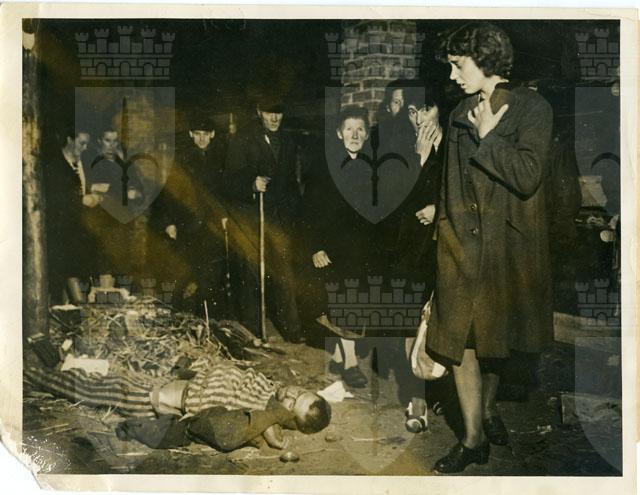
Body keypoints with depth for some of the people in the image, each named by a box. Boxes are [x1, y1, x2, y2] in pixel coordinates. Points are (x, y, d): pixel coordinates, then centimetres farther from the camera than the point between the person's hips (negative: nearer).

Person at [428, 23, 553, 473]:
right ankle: (474, 439, 10)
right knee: (461, 338, 0)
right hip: (463, 241, 4)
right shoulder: (461, 115, 8)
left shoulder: (532, 108, -8)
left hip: (510, 242, -4)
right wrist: (446, 229, 8)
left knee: (495, 336, 12)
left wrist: (486, 137, -12)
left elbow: (527, 176, -20)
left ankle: (488, 407, 38)